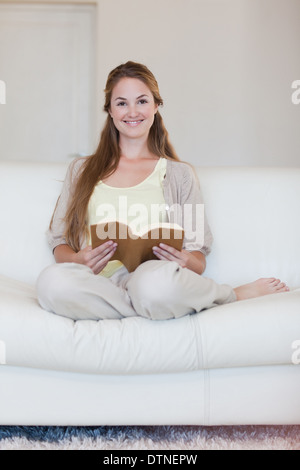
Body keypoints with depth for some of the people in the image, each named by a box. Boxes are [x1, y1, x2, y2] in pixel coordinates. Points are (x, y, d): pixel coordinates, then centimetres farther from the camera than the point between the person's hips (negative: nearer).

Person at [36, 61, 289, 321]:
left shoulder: (180, 174, 18)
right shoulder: (82, 170, 22)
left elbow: (199, 257, 13)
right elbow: (59, 242, 16)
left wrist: (187, 262, -12)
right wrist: (78, 260, -8)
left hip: (153, 278, -2)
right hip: (97, 285, 3)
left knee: (158, 280, -42)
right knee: (51, 281, -36)